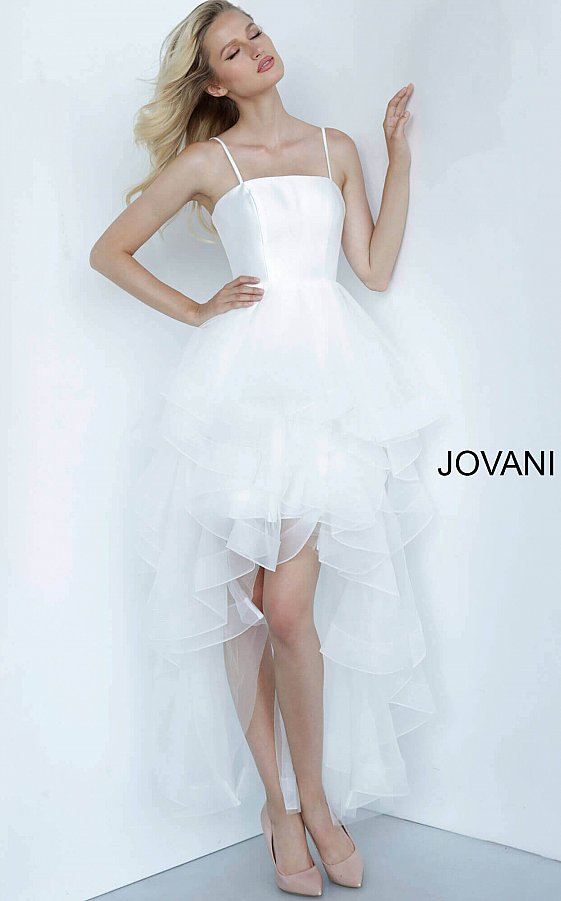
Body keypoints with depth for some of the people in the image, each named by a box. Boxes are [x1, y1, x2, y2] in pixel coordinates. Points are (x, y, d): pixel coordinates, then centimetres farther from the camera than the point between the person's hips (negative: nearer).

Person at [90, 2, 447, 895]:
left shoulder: (337, 148, 18)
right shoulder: (207, 160, 10)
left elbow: (377, 268, 10)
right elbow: (109, 252, 13)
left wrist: (399, 154, 12)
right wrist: (196, 310, 6)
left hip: (331, 376, 1)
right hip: (245, 379, -1)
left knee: (290, 610, -10)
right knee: (244, 606, -1)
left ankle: (315, 797, 12)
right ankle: (280, 806, 16)